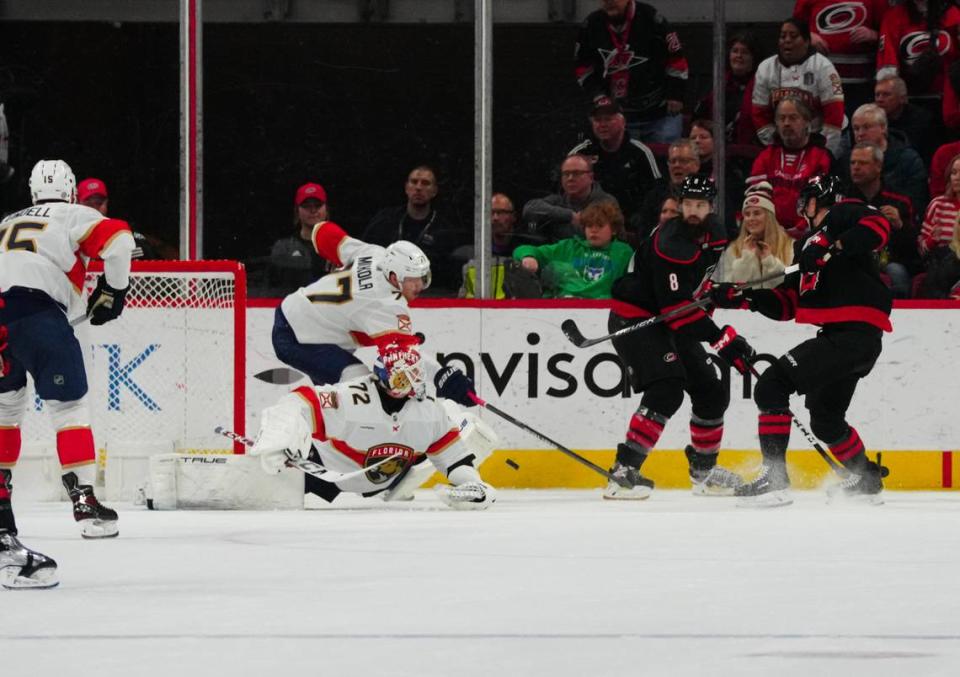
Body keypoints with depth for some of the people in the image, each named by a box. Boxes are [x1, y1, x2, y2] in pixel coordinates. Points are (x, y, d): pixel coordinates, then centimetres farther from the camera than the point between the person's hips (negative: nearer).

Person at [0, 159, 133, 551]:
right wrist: (113, 290, 7)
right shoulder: (75, 216, 14)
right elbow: (117, 239, -4)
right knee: (68, 406, 0)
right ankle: (84, 500, -9)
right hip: (37, 311, -5)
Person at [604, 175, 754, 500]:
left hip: (670, 325, 9)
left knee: (712, 392, 10)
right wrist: (721, 338, -33)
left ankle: (703, 469, 29)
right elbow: (676, 307, -31)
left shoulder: (714, 235, 3)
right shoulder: (671, 244, -26)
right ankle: (624, 471, -30)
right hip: (634, 320, -9)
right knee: (666, 389, -27)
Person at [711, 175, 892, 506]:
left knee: (773, 384, -16)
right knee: (825, 419, 24)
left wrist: (832, 246, -29)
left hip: (856, 333, -10)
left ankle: (774, 478, -19)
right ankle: (866, 479, 39)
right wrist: (744, 297, 10)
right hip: (838, 335, 10)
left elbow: (877, 227, -24)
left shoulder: (843, 215, 0)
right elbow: (787, 304, 22)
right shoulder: (808, 243, 26)